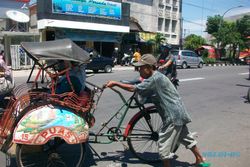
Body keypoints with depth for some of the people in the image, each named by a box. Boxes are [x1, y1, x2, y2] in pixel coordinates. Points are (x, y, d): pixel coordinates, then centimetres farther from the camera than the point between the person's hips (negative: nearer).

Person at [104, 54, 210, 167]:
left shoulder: (155, 79, -20)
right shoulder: (157, 77, 10)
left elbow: (134, 89, -21)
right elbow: (144, 94, 15)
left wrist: (115, 83, -15)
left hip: (173, 116, -10)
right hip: (178, 113, 10)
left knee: (164, 144, -1)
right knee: (186, 138, 24)